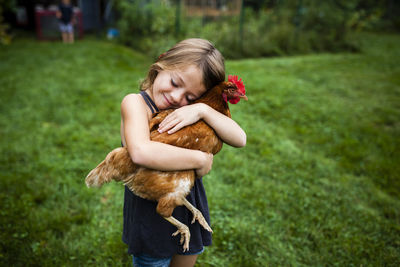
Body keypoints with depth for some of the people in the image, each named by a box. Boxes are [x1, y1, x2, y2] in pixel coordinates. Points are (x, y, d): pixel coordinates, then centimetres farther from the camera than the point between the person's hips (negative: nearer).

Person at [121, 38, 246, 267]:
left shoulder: (190, 109, -2)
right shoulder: (136, 102, -17)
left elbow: (240, 139, -12)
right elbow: (141, 152, -36)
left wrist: (203, 110, -25)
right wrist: (200, 159, -27)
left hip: (190, 207, 5)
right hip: (151, 215, -5)